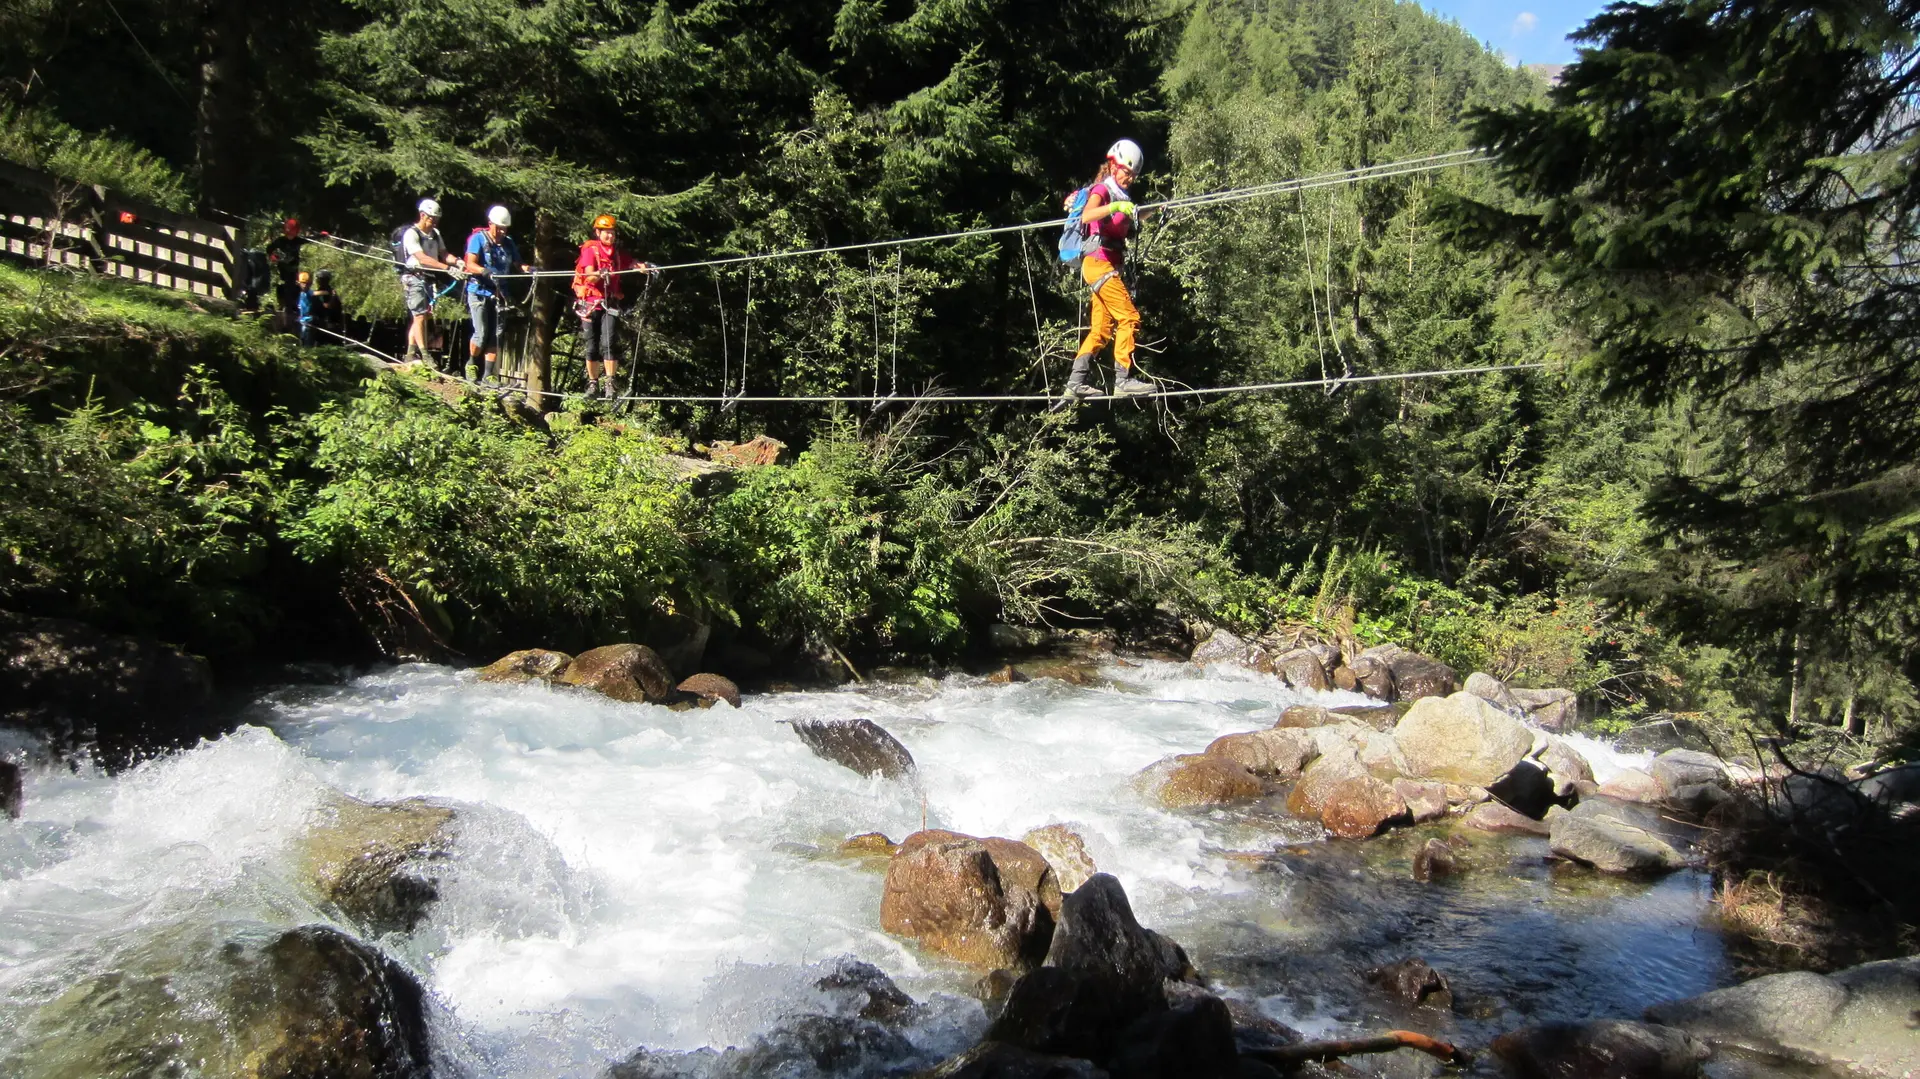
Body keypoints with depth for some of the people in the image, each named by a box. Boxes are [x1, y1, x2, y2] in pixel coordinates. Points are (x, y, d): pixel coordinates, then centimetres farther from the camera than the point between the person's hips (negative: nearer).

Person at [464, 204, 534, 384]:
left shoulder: (508, 243, 8)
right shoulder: (478, 238, -6)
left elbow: (517, 264, 1)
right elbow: (471, 265, -15)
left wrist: (528, 268, -21)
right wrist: (486, 271, -35)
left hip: (498, 294, 4)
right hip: (479, 292, -4)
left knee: (495, 335, -1)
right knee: (481, 333, -9)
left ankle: (488, 374, 3)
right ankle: (471, 364, 16)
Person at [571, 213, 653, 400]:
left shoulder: (617, 254, 11)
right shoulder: (590, 250, -2)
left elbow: (632, 264, -4)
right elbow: (589, 277, -13)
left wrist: (643, 267, -26)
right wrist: (599, 274, -35)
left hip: (609, 304, 2)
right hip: (590, 304, -2)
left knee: (607, 344, -13)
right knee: (592, 347, 4)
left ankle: (609, 384, -16)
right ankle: (593, 383, 15)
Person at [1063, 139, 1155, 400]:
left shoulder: (1121, 196, 19)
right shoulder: (1102, 190, -6)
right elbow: (1086, 216, -25)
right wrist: (1115, 206, -37)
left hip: (1108, 267, 9)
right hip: (1099, 263, -9)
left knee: (1102, 328, 7)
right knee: (1129, 317, -14)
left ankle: (1077, 380, 7)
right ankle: (1124, 379, -16)